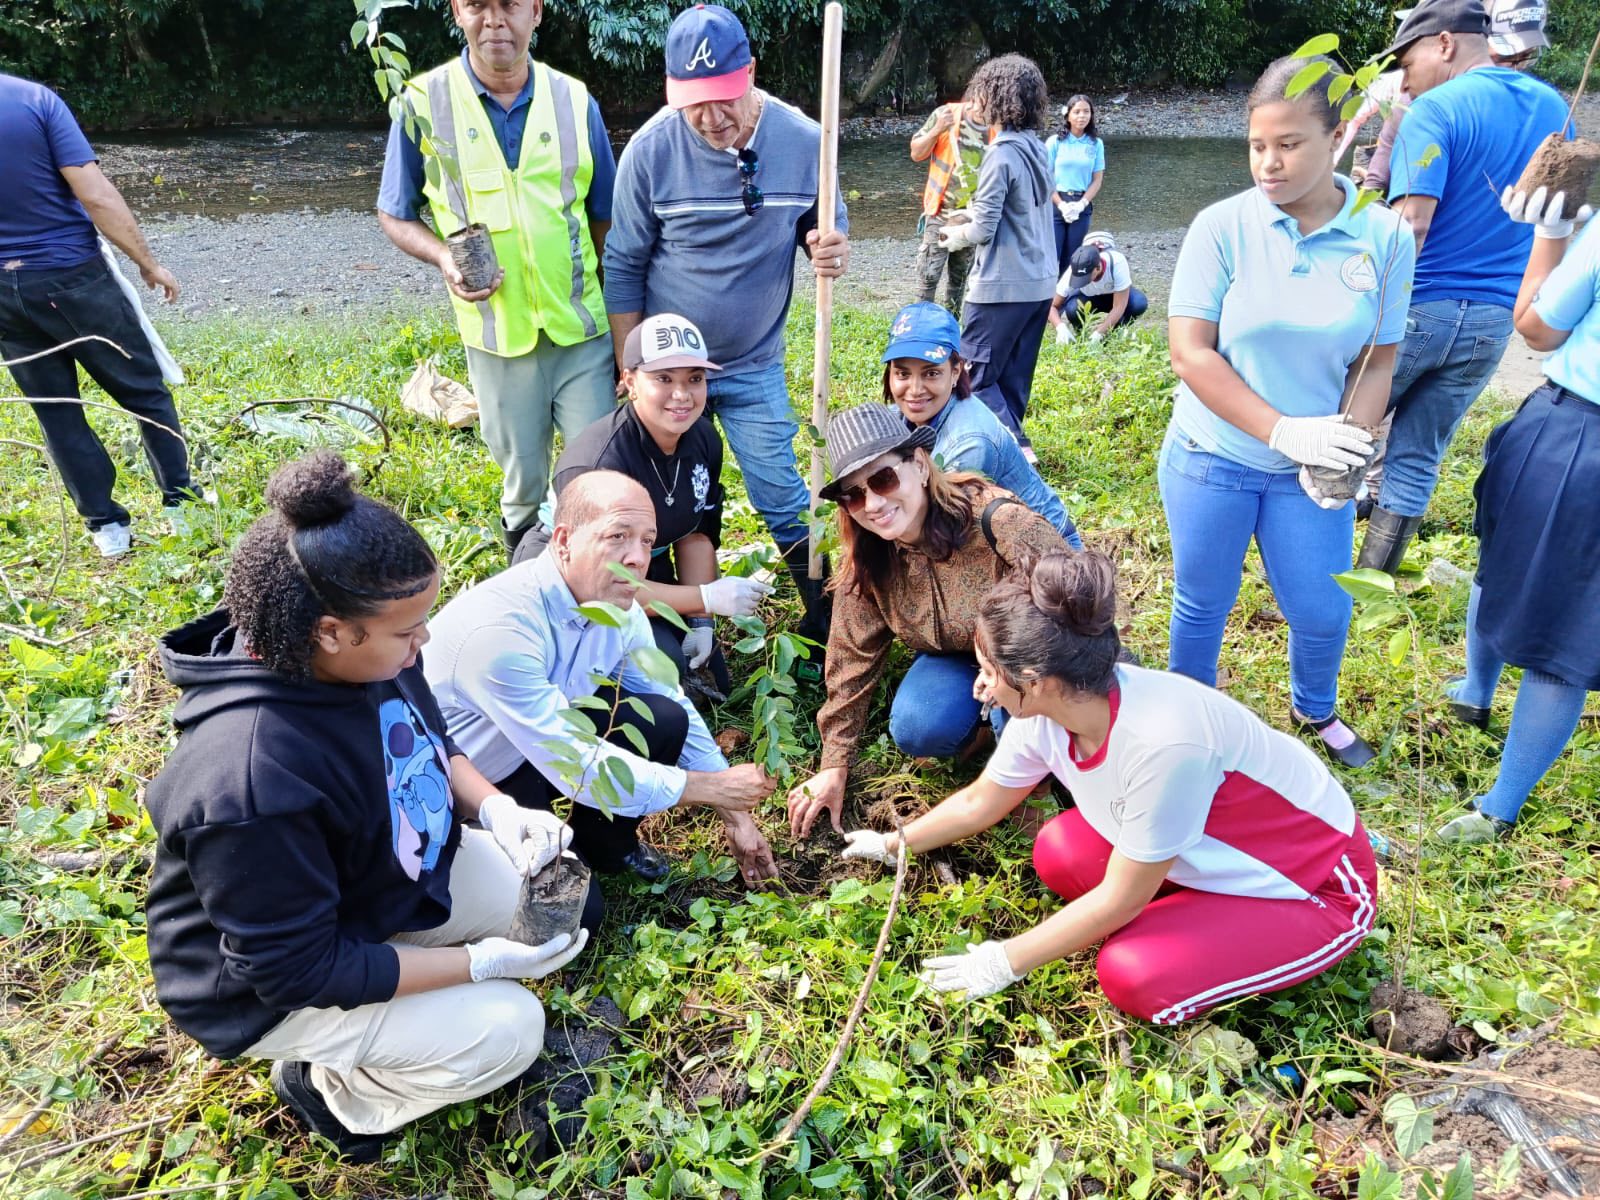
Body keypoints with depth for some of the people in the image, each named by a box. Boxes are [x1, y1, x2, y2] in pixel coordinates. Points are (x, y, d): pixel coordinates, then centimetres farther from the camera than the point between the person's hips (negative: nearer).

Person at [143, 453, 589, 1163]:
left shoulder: (369, 656, -17)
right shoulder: (250, 785, -40)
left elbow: (430, 748, 4)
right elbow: (297, 967, -30)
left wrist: (498, 810, -15)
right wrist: (484, 962, -26)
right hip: (272, 986, -7)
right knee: (506, 1029, -17)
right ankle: (332, 1088, 9)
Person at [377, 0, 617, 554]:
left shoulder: (574, 100, 1)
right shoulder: (424, 103, -4)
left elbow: (604, 216, 8)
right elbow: (395, 216, 5)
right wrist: (445, 259, -15)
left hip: (583, 330, 1)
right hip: (497, 335, 0)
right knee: (523, 482, 13)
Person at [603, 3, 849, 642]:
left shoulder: (805, 142, -11)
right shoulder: (651, 149, -14)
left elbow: (827, 234, 2)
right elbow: (624, 267, -5)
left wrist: (833, 253, -23)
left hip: (754, 367, 0)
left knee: (783, 500, 2)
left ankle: (825, 619, 22)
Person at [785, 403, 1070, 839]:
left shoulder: (996, 521, -32)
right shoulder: (866, 560, -13)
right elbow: (853, 658, -5)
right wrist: (834, 766, -3)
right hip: (959, 660, 4)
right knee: (916, 728, -25)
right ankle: (991, 720, 6)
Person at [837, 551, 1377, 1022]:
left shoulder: (1162, 741, -38)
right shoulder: (1046, 713, -15)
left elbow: (1120, 898, -25)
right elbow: (977, 803, 5)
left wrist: (1007, 960, -14)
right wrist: (893, 844, 16)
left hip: (1319, 888, -7)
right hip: (1218, 849, 7)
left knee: (1134, 977, -25)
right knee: (1059, 854, -10)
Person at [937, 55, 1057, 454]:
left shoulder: (1002, 154, -17)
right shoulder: (1037, 148, 9)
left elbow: (983, 229, -16)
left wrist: (958, 234, 4)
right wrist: (972, 213, 14)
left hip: (1002, 286, -9)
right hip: (1040, 282, 9)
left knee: (975, 376, -2)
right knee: (1014, 377, 18)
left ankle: (1016, 449, -8)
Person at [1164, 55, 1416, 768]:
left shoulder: (1386, 238, -6)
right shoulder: (1222, 227, -12)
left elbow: (1376, 363, -1)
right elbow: (1190, 353, -16)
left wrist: (1344, 449, -19)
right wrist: (1285, 430, -23)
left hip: (1312, 468, 2)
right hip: (1212, 458, -2)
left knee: (1322, 611, 12)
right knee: (1203, 602, 12)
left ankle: (1316, 710, 44)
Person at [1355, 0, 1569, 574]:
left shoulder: (1435, 110, -12)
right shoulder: (1552, 107, 12)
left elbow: (1410, 225, -21)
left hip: (1419, 308, -6)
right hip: (1494, 319, 6)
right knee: (1418, 458, 12)